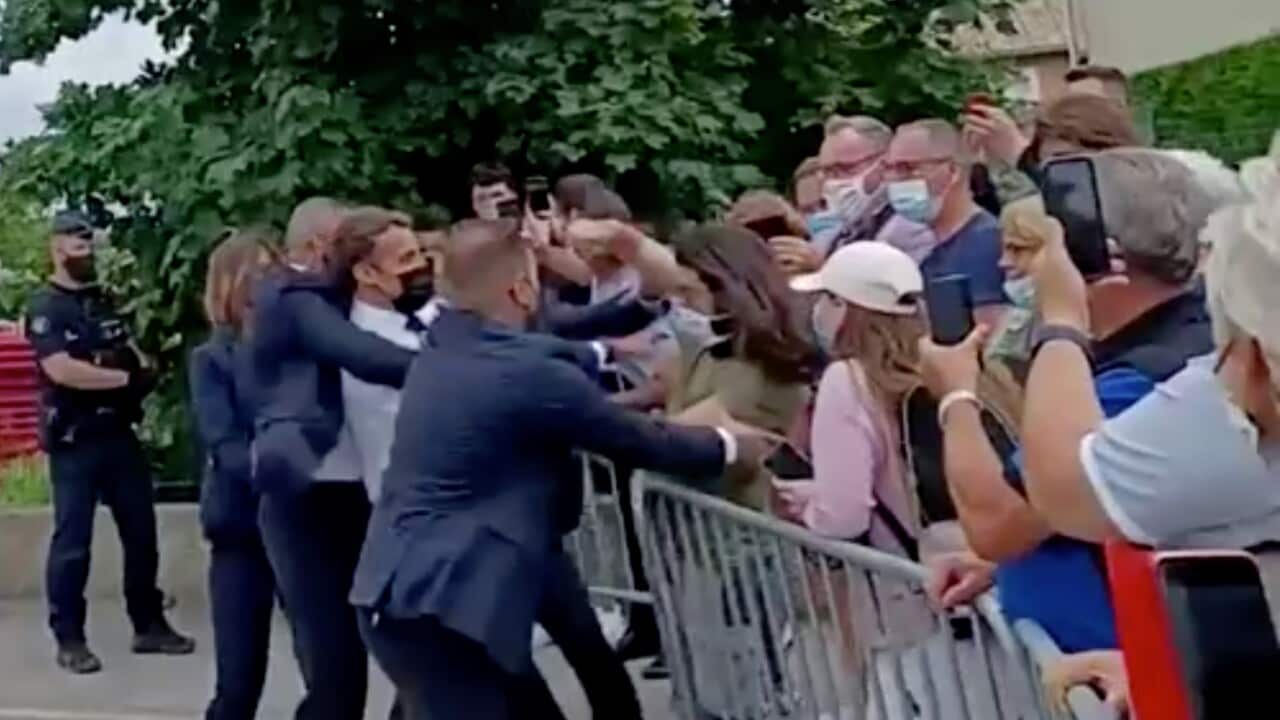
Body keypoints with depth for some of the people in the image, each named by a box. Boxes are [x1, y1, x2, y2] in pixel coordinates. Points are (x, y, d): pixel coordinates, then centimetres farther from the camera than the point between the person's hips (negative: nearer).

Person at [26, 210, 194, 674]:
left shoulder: (102, 300, 13)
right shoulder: (45, 308, -9)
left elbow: (128, 351, 21)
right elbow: (61, 369, -22)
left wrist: (145, 369, -3)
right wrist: (124, 378, -17)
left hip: (119, 432, 7)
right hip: (74, 440, -7)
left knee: (141, 531, 11)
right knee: (73, 541, -3)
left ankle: (149, 626, 21)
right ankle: (69, 640, 5)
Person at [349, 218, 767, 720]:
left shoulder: (443, 348, 9)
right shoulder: (531, 374, -16)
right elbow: (643, 444, -4)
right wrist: (730, 447, 11)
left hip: (411, 591, 10)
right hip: (433, 606, -10)